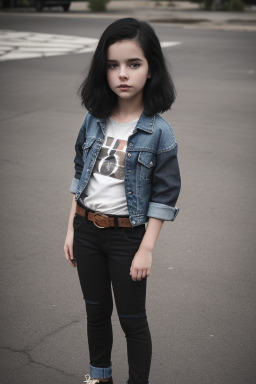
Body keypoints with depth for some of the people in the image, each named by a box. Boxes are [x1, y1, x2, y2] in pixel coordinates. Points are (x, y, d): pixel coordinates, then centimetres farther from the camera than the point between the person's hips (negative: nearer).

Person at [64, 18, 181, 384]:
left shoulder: (159, 132, -15)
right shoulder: (94, 120, -2)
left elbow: (164, 196, -12)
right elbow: (80, 176, 7)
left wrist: (146, 249, -14)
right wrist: (71, 229, 7)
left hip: (126, 235, -4)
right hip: (86, 230, 5)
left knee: (132, 319, 9)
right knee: (96, 311, 21)